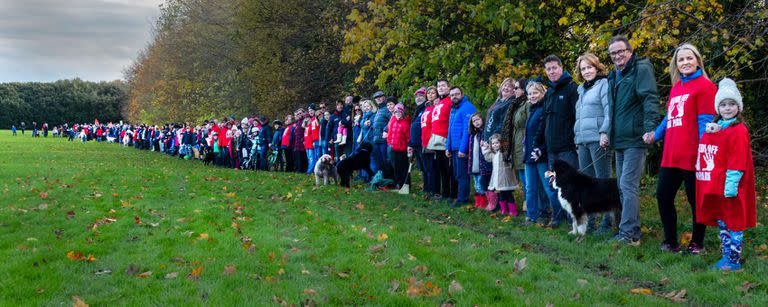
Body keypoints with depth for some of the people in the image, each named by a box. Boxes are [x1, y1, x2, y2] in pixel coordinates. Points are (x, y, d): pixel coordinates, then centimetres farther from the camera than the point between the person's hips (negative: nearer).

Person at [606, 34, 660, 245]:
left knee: (628, 186, -13)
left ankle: (628, 234, -11)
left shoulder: (641, 69, -7)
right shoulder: (614, 76, 18)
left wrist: (650, 127, -29)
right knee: (623, 187, 12)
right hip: (620, 141, 9)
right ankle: (633, 231, 19)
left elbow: (650, 99, -18)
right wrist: (608, 133, 22)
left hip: (635, 140, -9)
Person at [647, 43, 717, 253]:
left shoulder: (705, 86, -6)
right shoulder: (675, 88, 16)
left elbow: (705, 122, -11)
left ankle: (697, 244, 18)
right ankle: (670, 242, 22)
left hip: (691, 156, -7)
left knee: (696, 200, 5)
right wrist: (655, 135, 9)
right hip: (670, 156, 7)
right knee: (663, 196, 9)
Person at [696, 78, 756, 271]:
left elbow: (737, 162, -16)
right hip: (714, 188, 8)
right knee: (721, 223, 15)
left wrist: (730, 185, -20)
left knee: (733, 223, 0)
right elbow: (705, 154, 23)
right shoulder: (714, 128, 13)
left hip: (729, 188, -8)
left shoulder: (739, 131, -11)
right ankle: (726, 256, 25)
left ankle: (734, 261, 7)